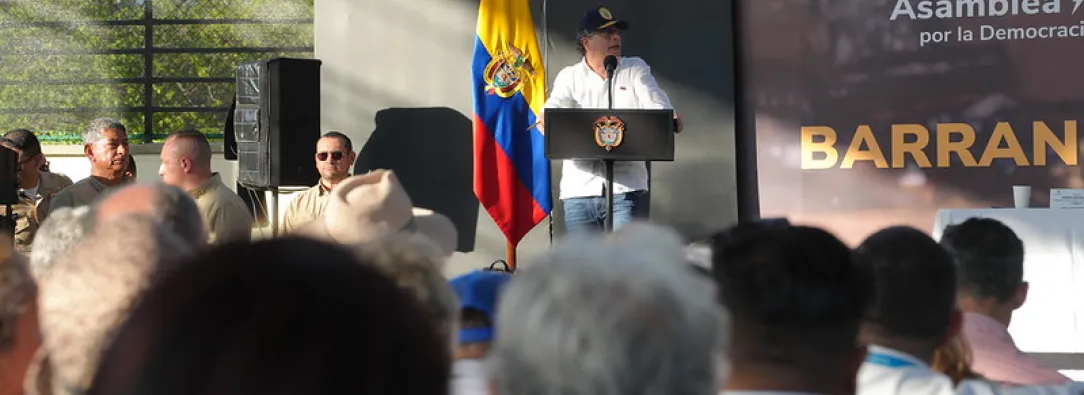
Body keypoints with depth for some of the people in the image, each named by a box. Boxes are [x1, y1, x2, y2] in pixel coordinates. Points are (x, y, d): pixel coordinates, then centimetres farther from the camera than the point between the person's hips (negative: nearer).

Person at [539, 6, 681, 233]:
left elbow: (656, 106, 0)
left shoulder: (636, 69, 13)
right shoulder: (569, 76, 14)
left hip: (625, 187, -1)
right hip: (579, 187, 1)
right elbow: (556, 105, -3)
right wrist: (546, 118, -28)